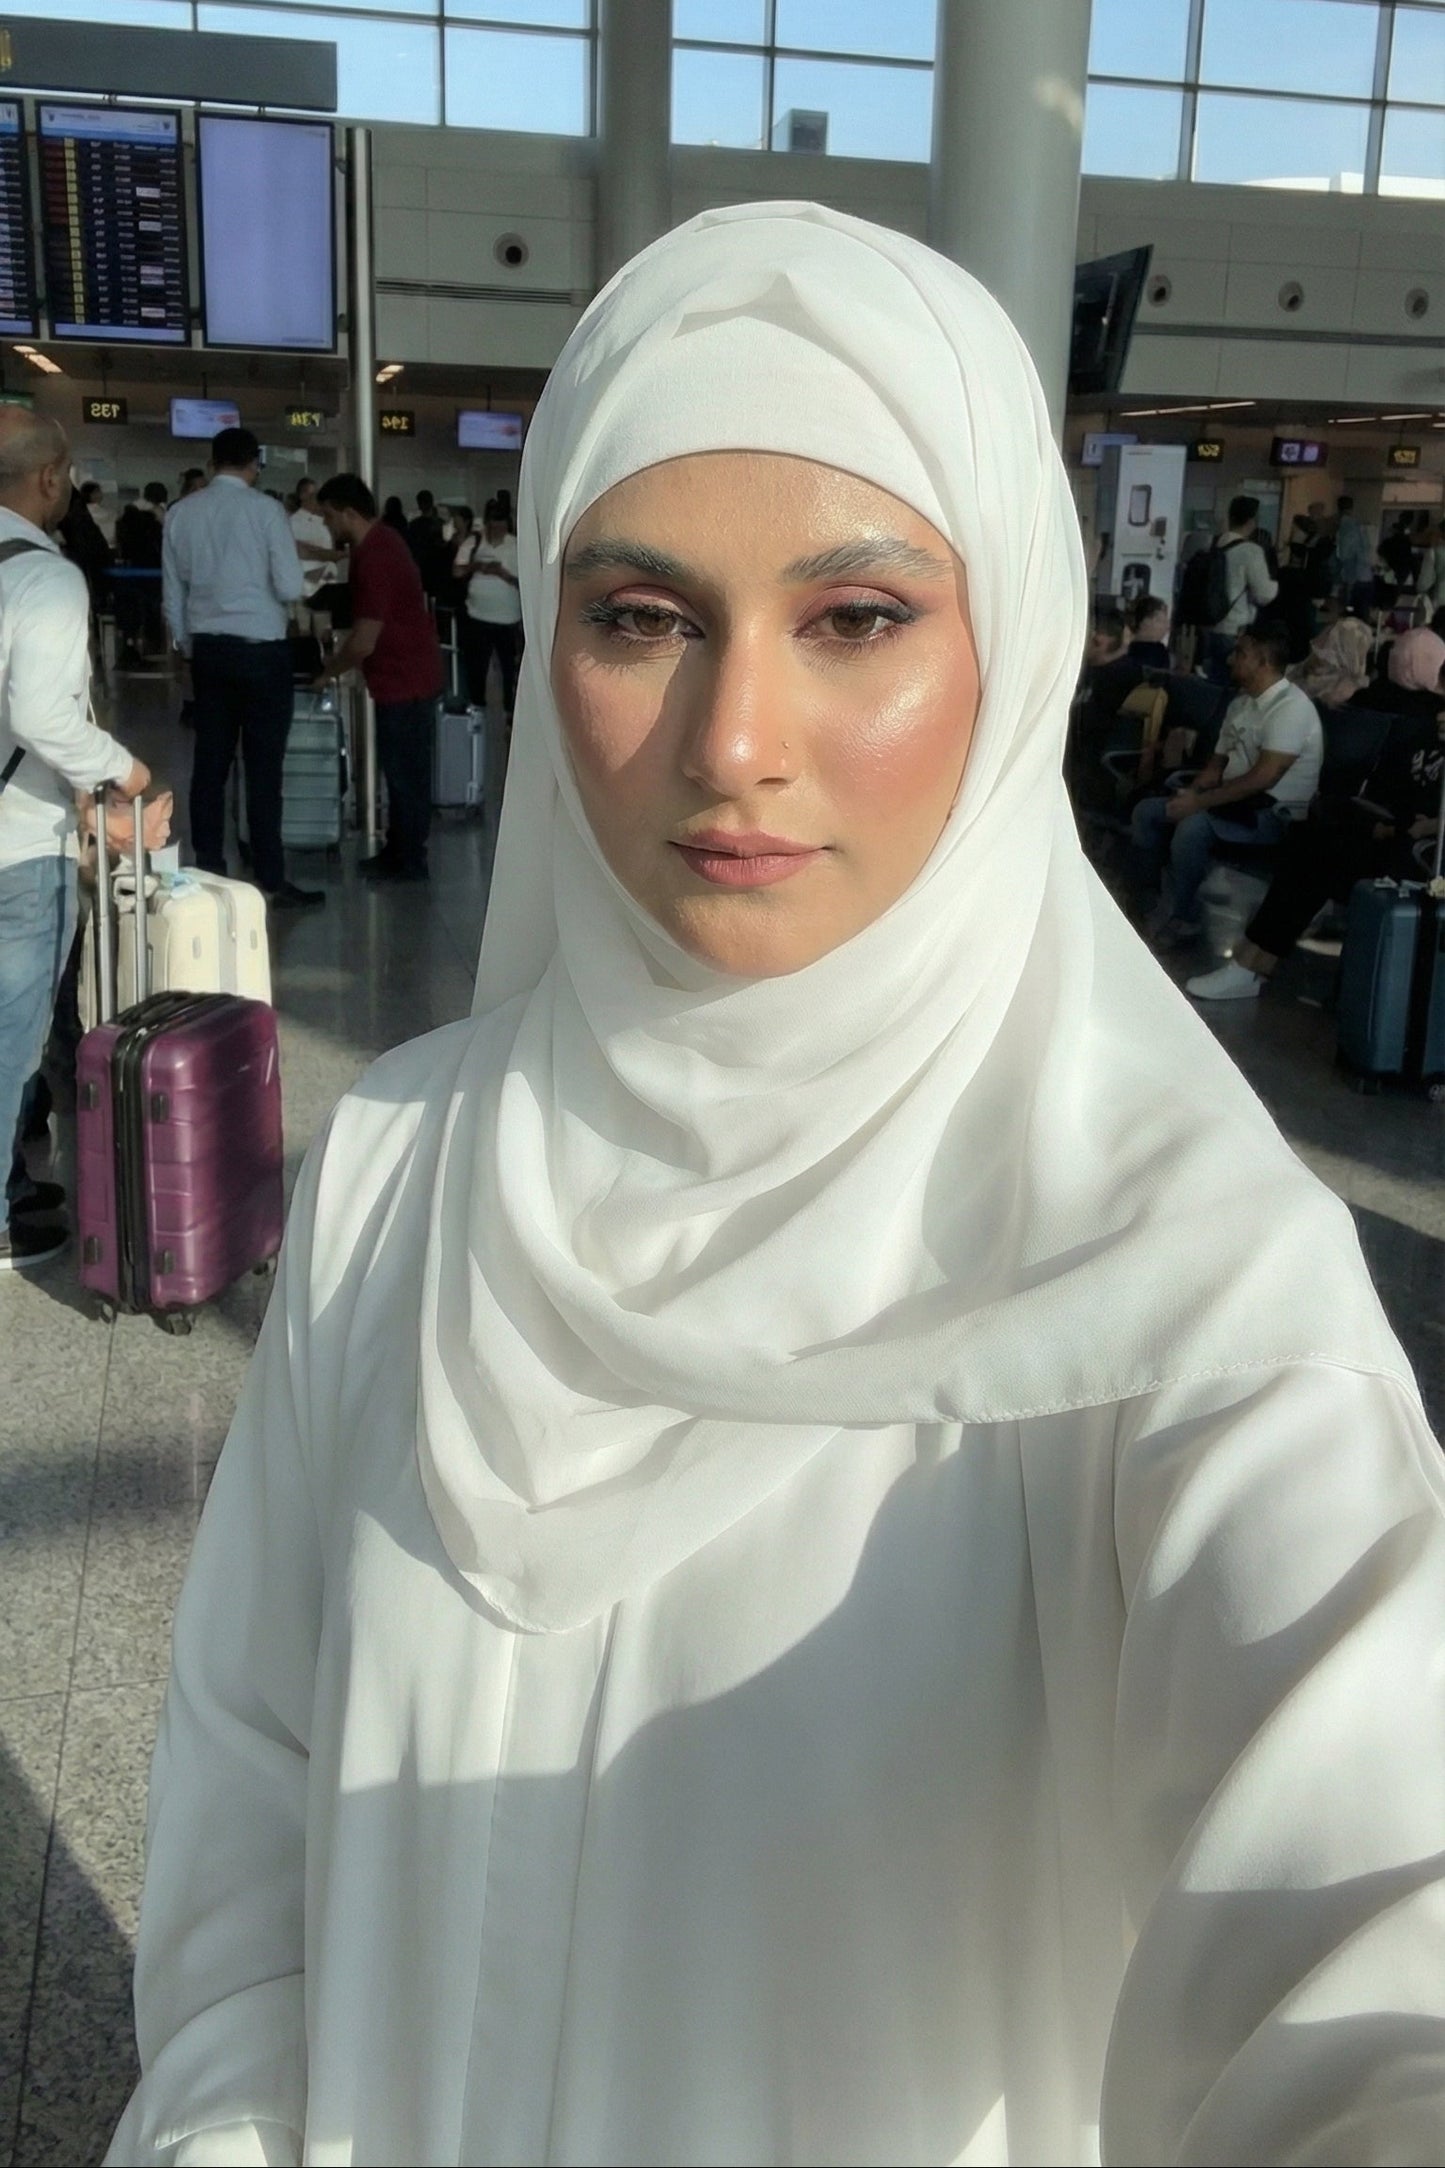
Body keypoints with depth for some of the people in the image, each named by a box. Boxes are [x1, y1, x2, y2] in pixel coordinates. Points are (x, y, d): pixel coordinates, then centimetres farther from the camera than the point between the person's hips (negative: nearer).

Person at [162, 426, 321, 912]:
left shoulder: (182, 512, 5)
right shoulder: (264, 508, -8)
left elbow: (174, 593, 10)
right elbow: (290, 588, -11)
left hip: (208, 648, 5)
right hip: (261, 648, -5)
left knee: (210, 762, 9)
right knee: (263, 766, -2)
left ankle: (208, 873, 14)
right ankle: (271, 882, 0)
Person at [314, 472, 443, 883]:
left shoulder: (375, 557, -22)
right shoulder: (377, 543, 10)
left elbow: (364, 642, -22)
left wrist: (328, 673, -7)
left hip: (405, 680, -10)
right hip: (405, 675, 10)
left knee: (406, 773, -1)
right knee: (402, 770, 15)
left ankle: (409, 862, 7)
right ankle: (398, 852, 24)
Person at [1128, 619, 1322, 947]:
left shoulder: (1291, 707, -18)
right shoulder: (1240, 704, 11)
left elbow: (1263, 777, -26)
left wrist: (1199, 802, -23)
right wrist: (1192, 793, -6)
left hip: (1275, 813, -9)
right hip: (1238, 803, 9)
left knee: (1194, 826, -33)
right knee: (1146, 811, 0)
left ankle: (1180, 919, -17)